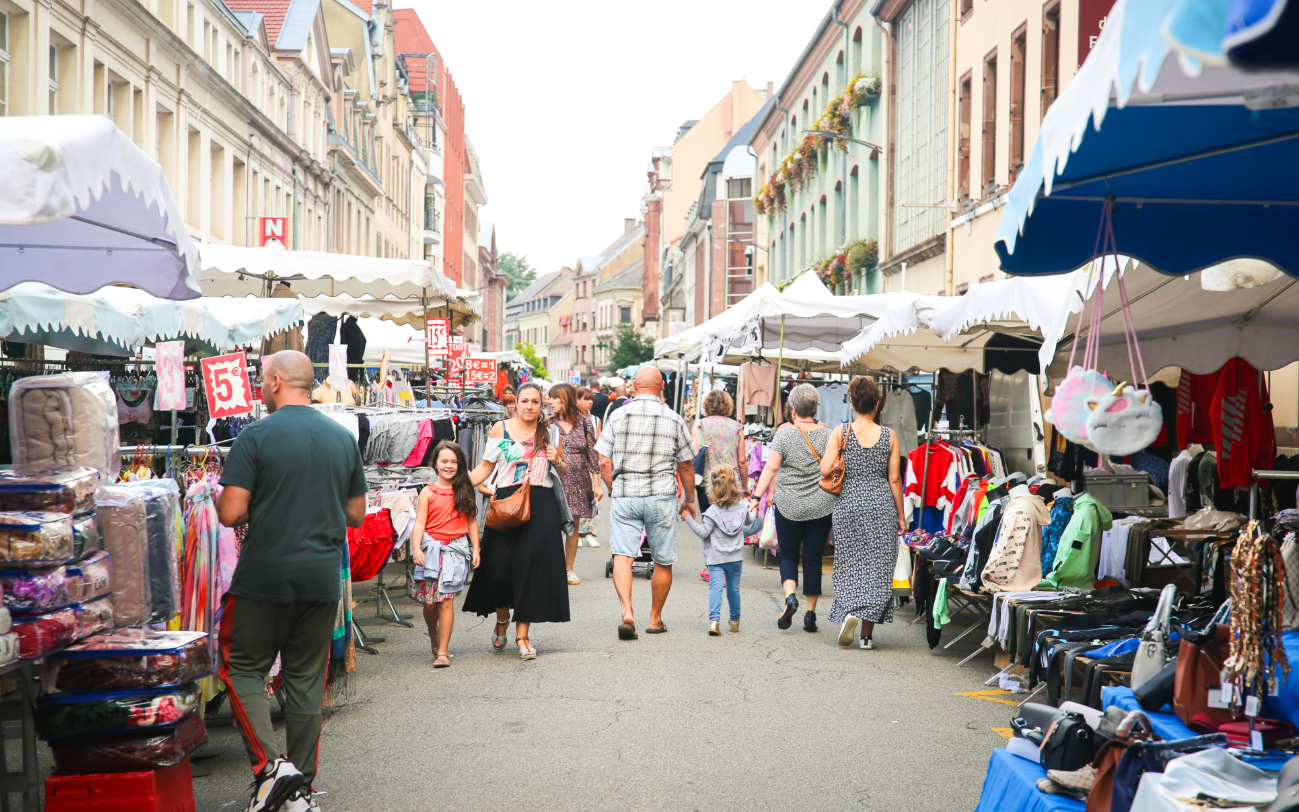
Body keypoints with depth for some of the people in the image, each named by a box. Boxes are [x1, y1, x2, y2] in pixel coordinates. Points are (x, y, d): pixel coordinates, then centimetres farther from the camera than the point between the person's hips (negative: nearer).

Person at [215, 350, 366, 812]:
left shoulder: (255, 436, -9)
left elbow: (230, 514, -13)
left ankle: (270, 765, -6)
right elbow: (356, 515, 11)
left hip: (264, 578, -4)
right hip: (322, 579, 5)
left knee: (243, 668, 10)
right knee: (306, 679, 11)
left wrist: (263, 508, 8)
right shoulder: (344, 439, 6)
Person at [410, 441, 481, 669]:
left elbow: (472, 522, 11)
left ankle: (443, 651, -4)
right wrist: (416, 548, -13)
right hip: (431, 547, 0)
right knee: (429, 601, 2)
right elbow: (419, 523, -1)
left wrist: (476, 549, 5)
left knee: (446, 600, -8)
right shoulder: (428, 492, 4)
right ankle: (434, 637, 32)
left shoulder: (465, 492, 8)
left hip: (455, 549, 0)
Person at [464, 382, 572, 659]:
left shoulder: (550, 433, 10)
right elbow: (486, 466, 8)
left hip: (541, 506, 1)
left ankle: (522, 634, 8)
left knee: (531, 567, -1)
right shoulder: (501, 429, 4)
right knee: (500, 566, -3)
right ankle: (502, 622, 26)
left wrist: (556, 461, -3)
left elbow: (563, 470, 19)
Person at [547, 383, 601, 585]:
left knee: (573, 527, 8)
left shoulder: (584, 423, 3)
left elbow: (593, 455, 6)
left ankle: (569, 568, 18)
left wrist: (596, 484, 5)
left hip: (579, 482, 1)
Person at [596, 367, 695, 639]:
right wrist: (690, 499, 20)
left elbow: (605, 464, 0)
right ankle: (655, 619, 20)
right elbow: (686, 466, 7)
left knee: (622, 555, -3)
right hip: (661, 495, 0)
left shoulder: (617, 416, 3)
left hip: (624, 496, 0)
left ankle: (627, 613, -23)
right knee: (663, 561, 12)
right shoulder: (674, 420, 2)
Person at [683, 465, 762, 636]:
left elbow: (703, 532, -16)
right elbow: (749, 521, 19)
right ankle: (735, 620, 29)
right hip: (736, 557, 4)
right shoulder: (742, 506, 0)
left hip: (716, 558, -4)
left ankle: (714, 620, -23)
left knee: (715, 587, -7)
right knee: (733, 588, 17)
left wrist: (689, 519, -10)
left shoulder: (713, 511, -16)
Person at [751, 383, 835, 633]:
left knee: (788, 556, 11)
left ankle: (790, 596, -13)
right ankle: (811, 614, 7)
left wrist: (757, 496, -7)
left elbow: (771, 468, -10)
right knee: (813, 559, 7)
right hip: (821, 507, 2)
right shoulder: (827, 434, 0)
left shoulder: (784, 434, -6)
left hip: (789, 507, -2)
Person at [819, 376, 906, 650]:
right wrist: (901, 515, 8)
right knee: (877, 566, 5)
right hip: (881, 506, 0)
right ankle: (867, 633, 4)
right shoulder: (889, 435, -1)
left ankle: (850, 612, -11)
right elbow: (894, 479, 0)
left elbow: (825, 470, -11)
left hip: (848, 504, 0)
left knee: (849, 564, 12)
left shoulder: (840, 432, -3)